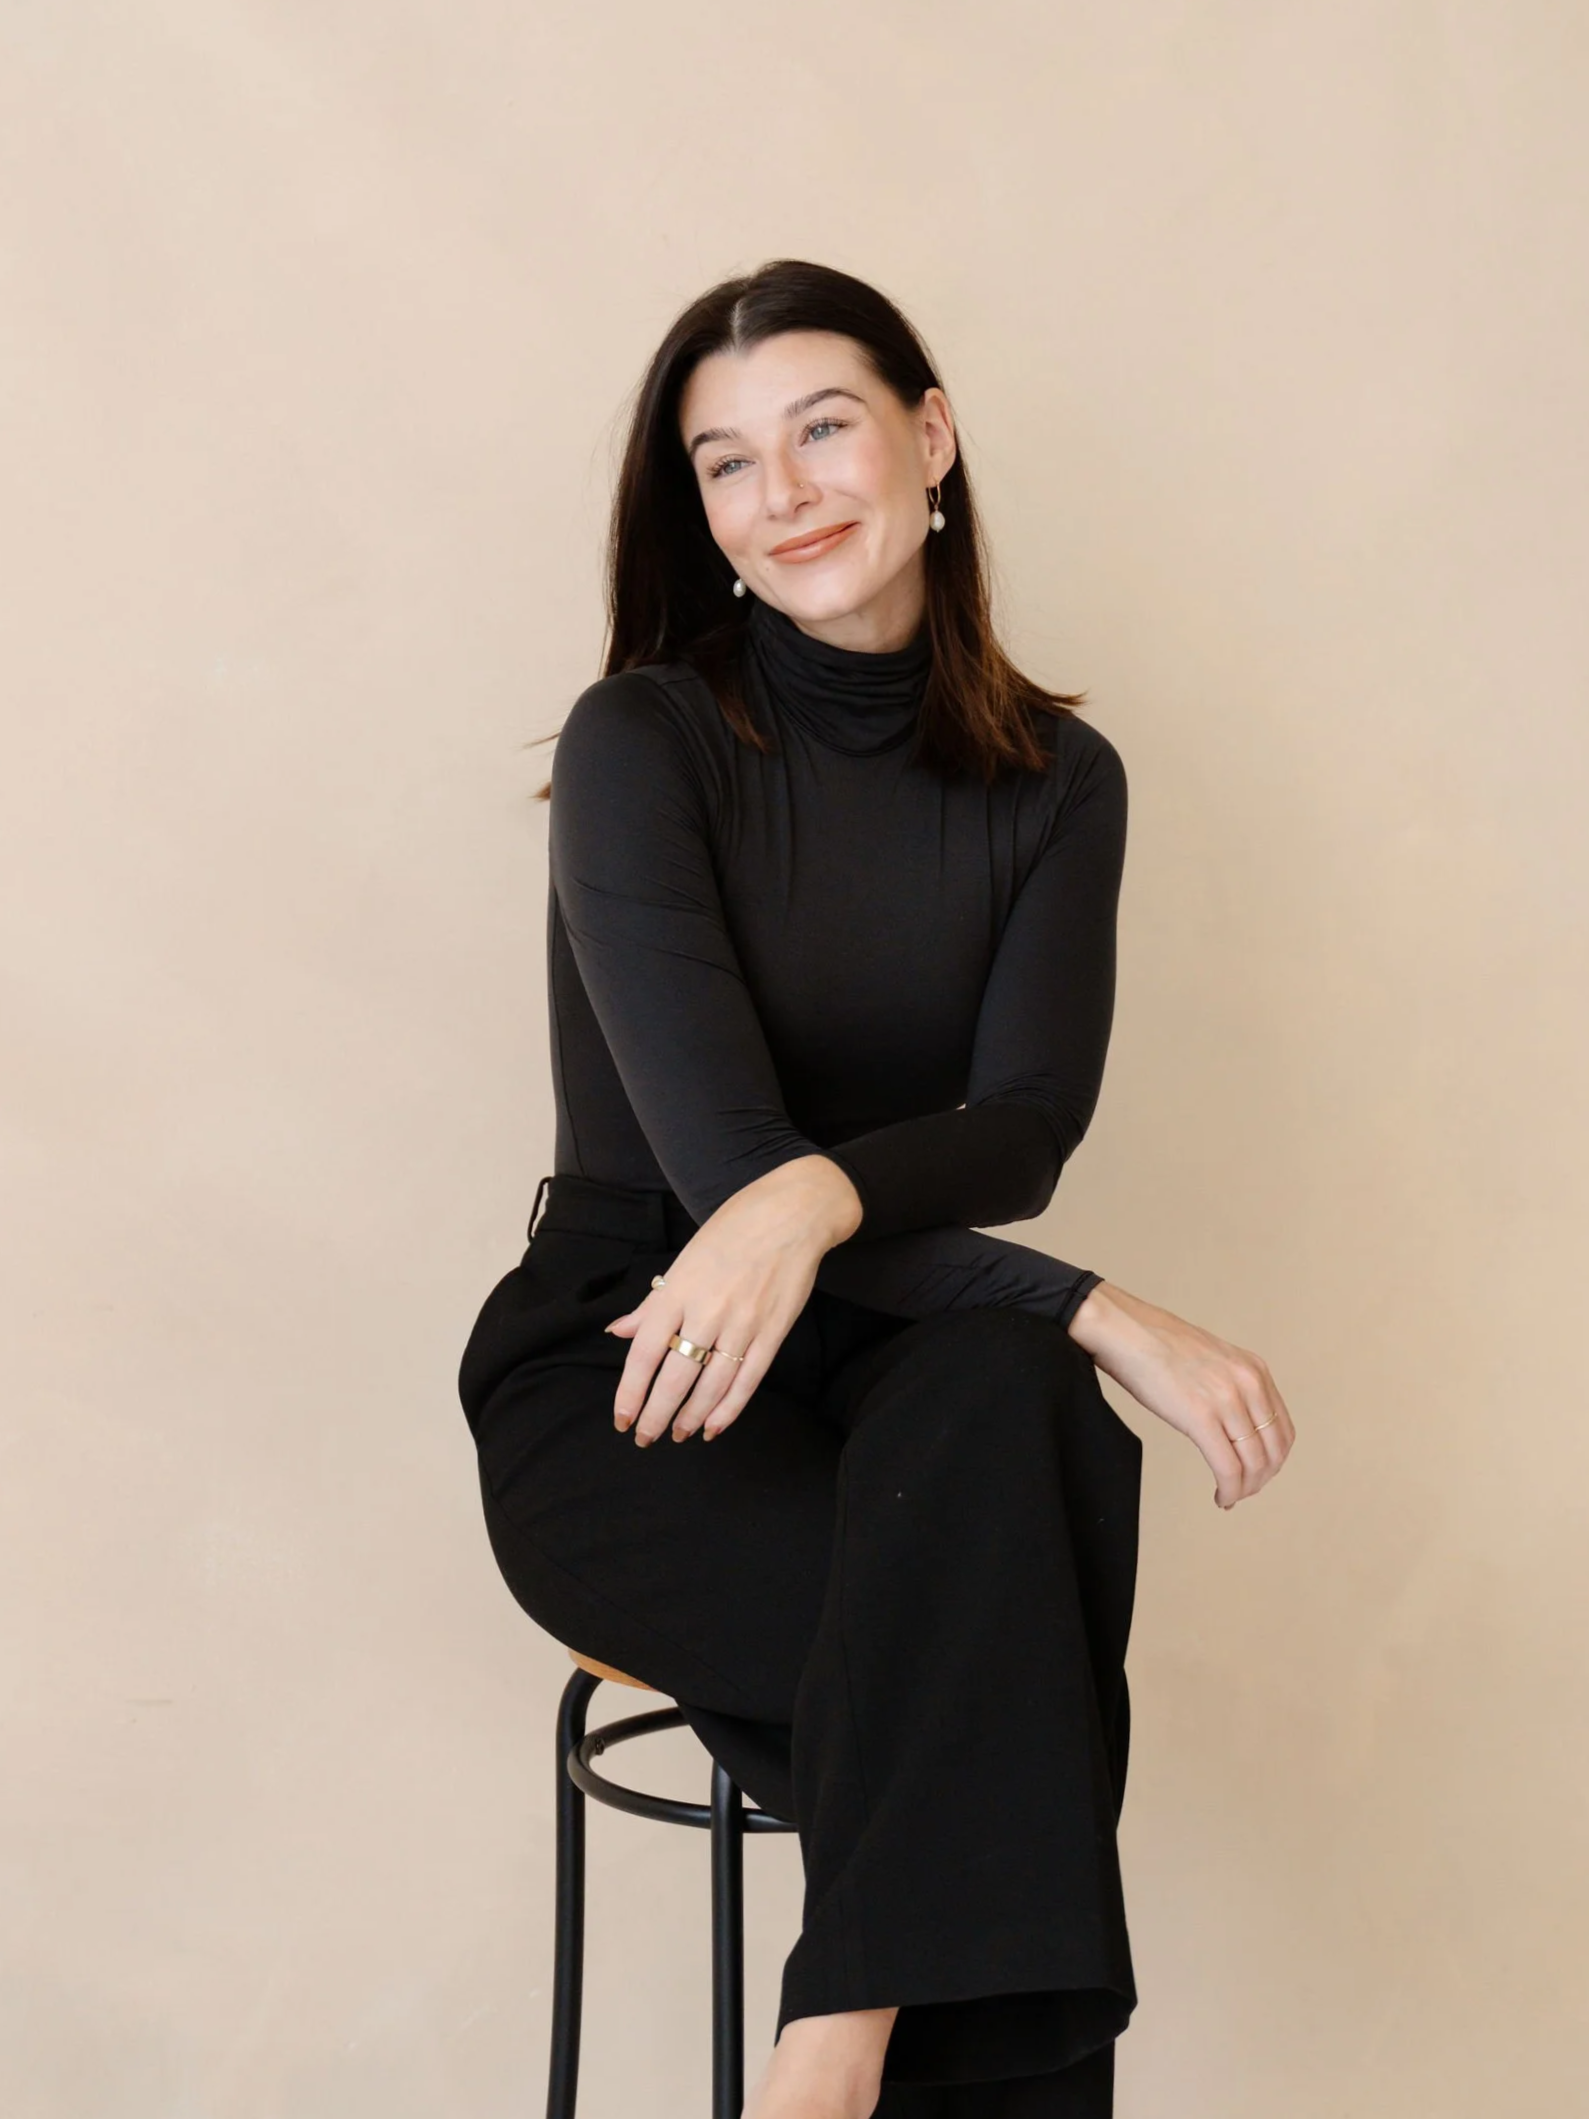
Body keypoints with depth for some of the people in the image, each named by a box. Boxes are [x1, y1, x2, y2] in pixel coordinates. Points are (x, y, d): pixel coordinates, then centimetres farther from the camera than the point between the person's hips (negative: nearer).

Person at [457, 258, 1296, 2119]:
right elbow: (716, 1159, -15)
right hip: (621, 1395, -3)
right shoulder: (642, 745, -7)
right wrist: (1104, 1316, -22)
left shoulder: (1055, 779, 6)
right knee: (999, 1643, -32)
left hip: (891, 1355, 3)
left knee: (1008, 1406, -34)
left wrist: (819, 1198, -31)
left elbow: (1027, 1129, -7)